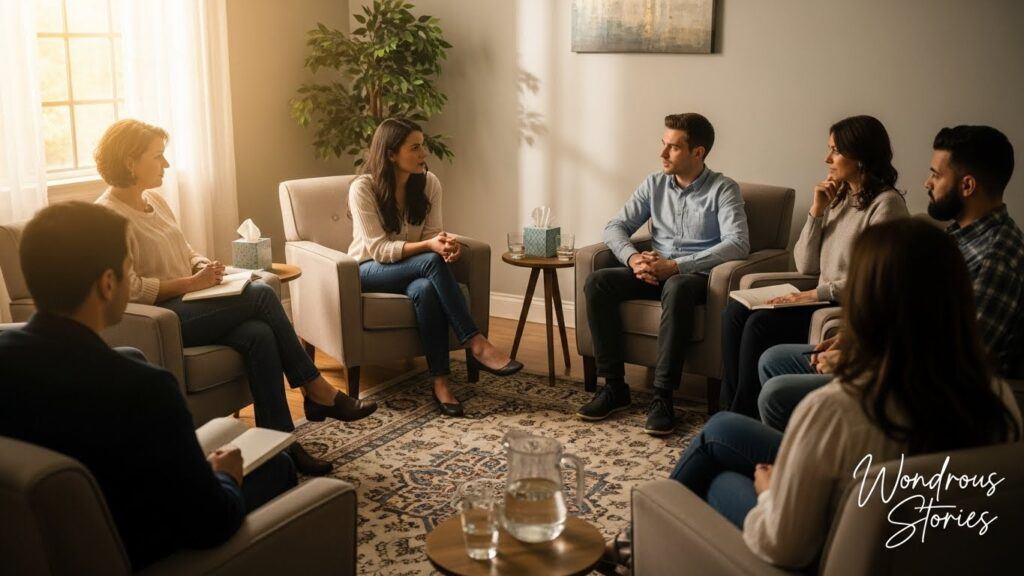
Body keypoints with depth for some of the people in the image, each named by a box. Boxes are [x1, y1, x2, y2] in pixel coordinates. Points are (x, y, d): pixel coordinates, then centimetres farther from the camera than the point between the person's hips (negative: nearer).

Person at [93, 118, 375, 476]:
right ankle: (318, 392, -9)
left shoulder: (155, 200, 16)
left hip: (187, 304, 8)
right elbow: (131, 289, -19)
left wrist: (205, 267, 1)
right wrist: (191, 283, -17)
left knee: (258, 334, -22)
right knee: (262, 296, -21)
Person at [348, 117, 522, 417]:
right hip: (371, 270, -3)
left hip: (414, 269, 4)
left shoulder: (428, 183, -4)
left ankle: (441, 382, -34)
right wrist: (429, 246, -35)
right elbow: (379, 249, -22)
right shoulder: (363, 189, -17)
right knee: (432, 262, -34)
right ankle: (475, 344, -32)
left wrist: (445, 242, -29)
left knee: (425, 290, -36)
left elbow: (431, 233, -3)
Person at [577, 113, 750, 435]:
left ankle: (662, 396, -34)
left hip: (695, 275, -5)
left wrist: (675, 265, -25)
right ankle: (614, 386, -16)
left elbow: (738, 244, -17)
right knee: (597, 282, -21)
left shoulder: (723, 190, -3)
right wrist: (633, 258, -14)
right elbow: (615, 227, 10)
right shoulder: (654, 184, 12)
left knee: (677, 288, -40)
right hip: (654, 273, 5)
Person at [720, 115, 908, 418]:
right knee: (735, 311, -10)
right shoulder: (838, 197, 13)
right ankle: (730, 408, -6)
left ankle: (745, 413, -8)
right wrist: (816, 211, 0)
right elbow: (805, 266, 10)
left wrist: (817, 294, -20)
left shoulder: (886, 203, -11)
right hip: (822, 298, 8)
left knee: (760, 323, -23)